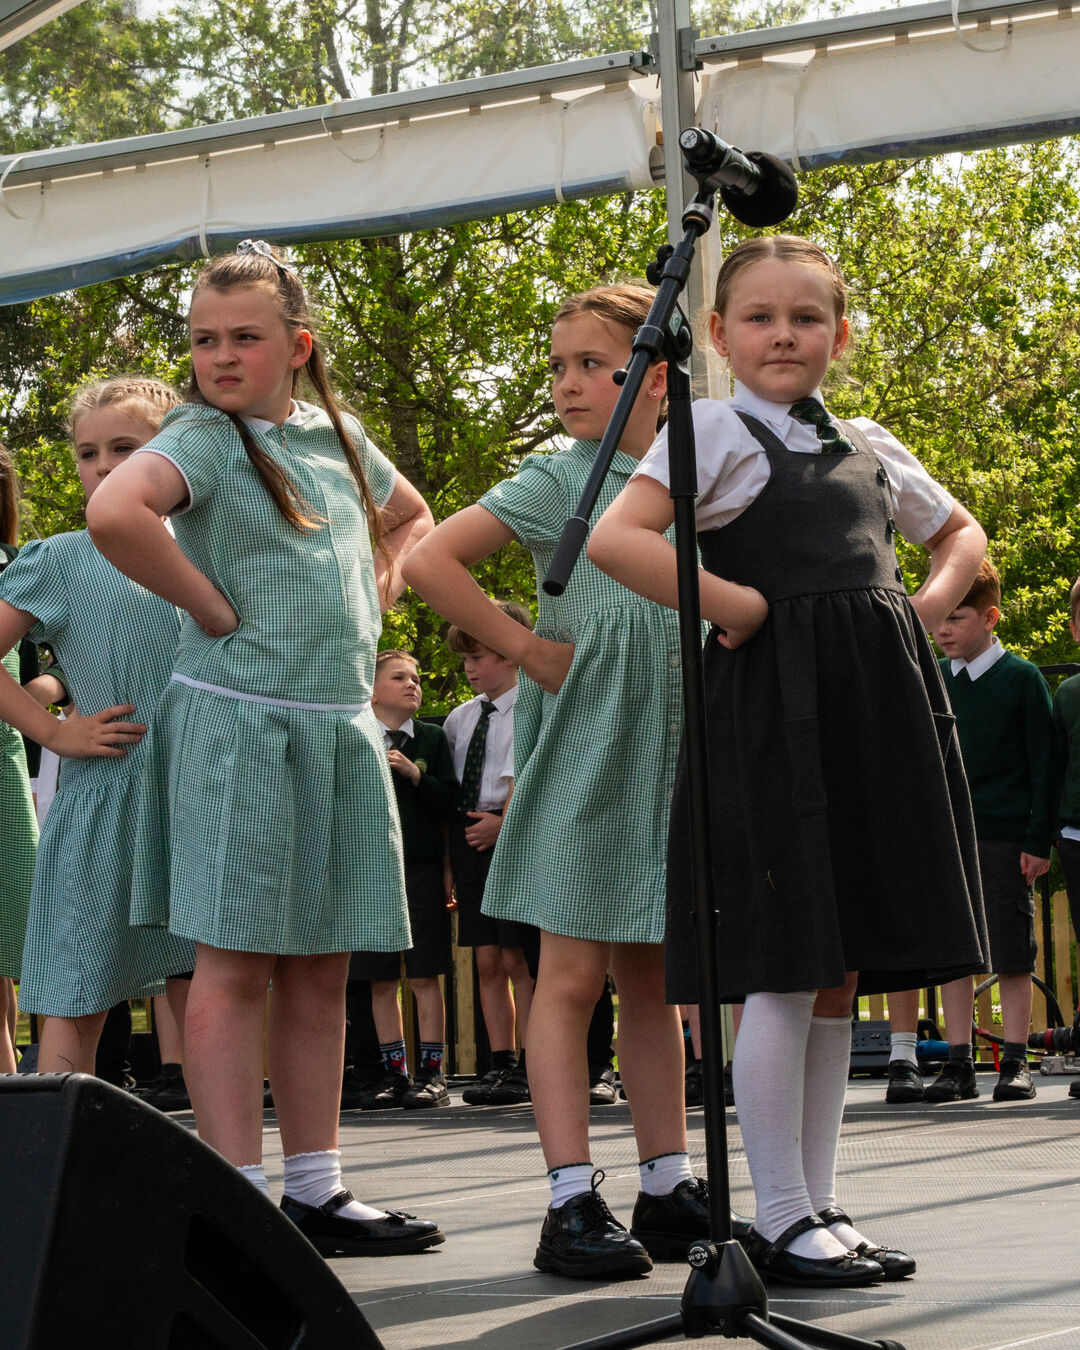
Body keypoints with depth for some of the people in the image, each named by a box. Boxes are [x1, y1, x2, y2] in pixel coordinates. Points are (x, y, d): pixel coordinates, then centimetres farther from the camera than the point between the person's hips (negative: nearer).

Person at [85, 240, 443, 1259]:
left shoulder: (337, 433, 13)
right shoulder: (204, 438, -7)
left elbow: (410, 519, 32)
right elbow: (114, 512, -27)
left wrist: (373, 599, 14)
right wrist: (213, 607, -18)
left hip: (341, 728, 7)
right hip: (238, 723, -6)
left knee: (319, 969, 9)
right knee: (234, 965, -4)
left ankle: (315, 1193, 15)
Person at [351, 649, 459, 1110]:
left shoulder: (432, 738, 7)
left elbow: (449, 802, -1)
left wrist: (414, 774, -13)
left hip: (422, 867, -1)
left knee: (425, 976, -2)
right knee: (381, 980, 4)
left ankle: (431, 1073, 3)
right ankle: (394, 1072, 12)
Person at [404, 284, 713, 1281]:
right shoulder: (557, 480, -2)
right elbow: (431, 560, -9)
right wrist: (525, 649, -9)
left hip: (676, 750, 5)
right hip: (583, 746, -4)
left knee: (654, 980, 11)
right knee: (573, 978, -4)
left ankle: (671, 1189, 17)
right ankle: (573, 1203, -3)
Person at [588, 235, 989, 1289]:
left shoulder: (870, 448, 17)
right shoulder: (716, 431, -2)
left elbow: (962, 536, 31)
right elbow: (613, 538, -16)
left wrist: (925, 607, 12)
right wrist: (734, 605, -13)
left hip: (877, 707, 7)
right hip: (774, 707, -7)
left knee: (841, 974, 9)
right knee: (787, 973, -8)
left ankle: (818, 1206, 16)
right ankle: (781, 1219, -1)